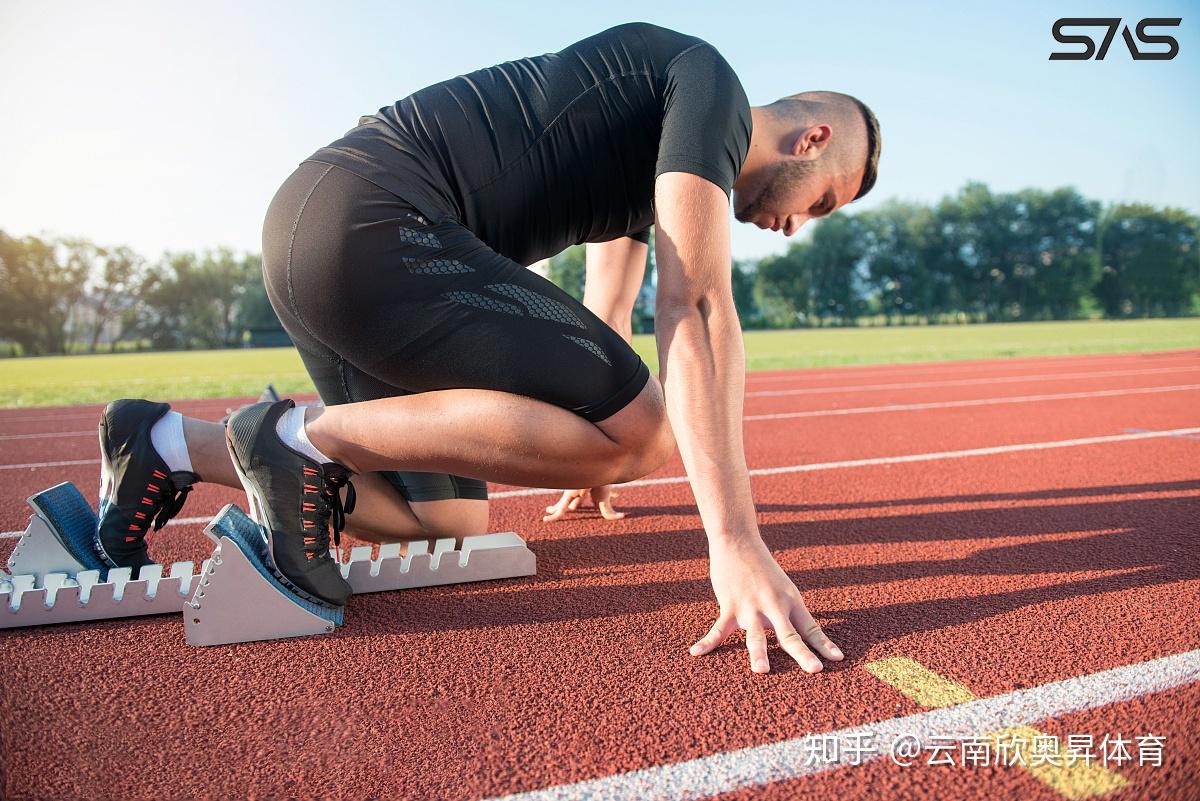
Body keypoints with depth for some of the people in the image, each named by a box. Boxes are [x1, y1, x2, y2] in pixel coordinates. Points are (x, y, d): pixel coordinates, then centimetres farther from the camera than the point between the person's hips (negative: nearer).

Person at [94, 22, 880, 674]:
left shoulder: (658, 163, 26)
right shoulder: (712, 84, -3)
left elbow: (604, 327, 33)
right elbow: (697, 309, -17)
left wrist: (586, 472, 42)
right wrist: (735, 541, -20)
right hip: (366, 224, -11)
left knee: (450, 522, 12)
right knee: (637, 430, -16)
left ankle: (169, 446, 15)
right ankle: (307, 435, -10)